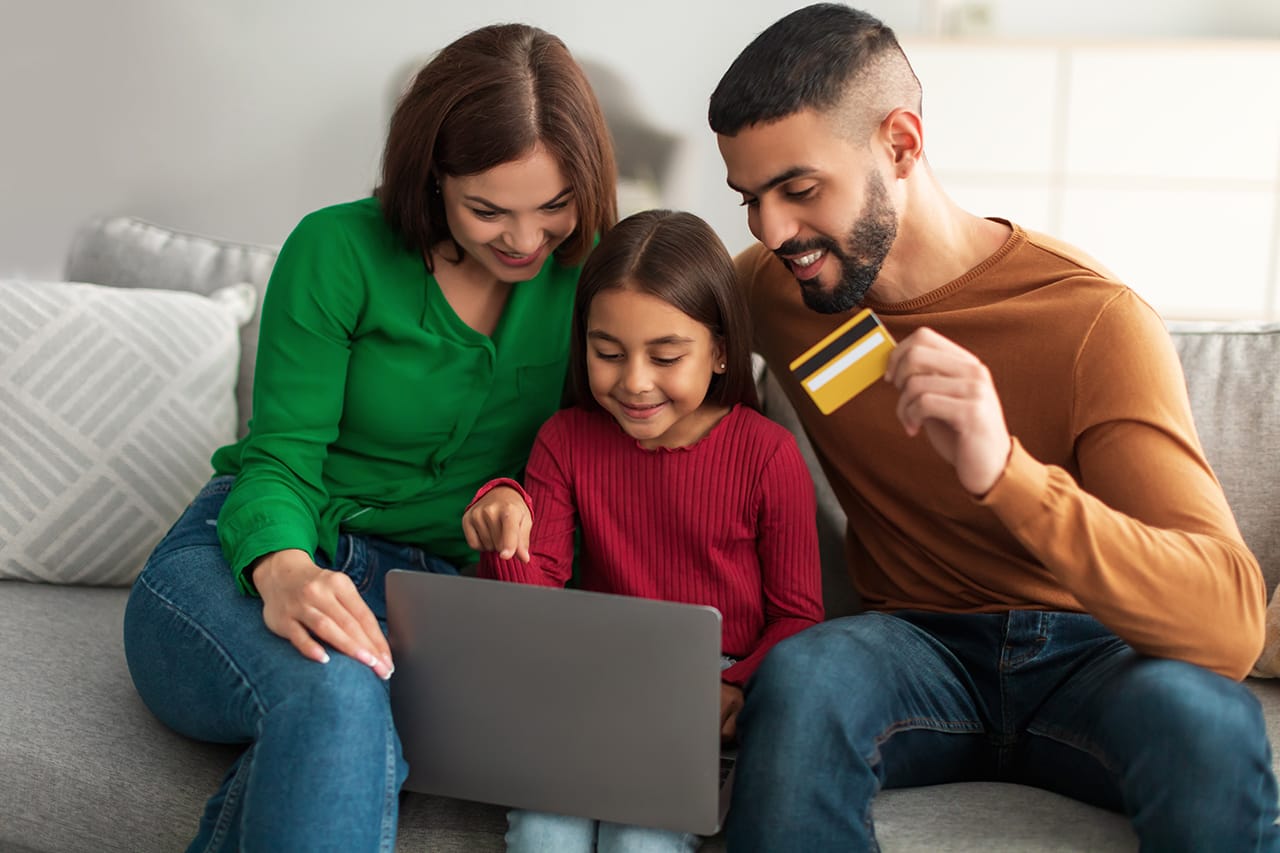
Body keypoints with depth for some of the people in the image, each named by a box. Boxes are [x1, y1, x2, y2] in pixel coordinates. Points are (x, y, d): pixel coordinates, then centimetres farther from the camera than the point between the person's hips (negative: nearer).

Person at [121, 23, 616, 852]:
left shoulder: (584, 275, 2)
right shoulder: (338, 250, -8)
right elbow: (281, 459, -9)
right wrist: (282, 570, -33)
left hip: (429, 590, 2)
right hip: (249, 559, -1)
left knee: (346, 725, -38)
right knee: (333, 692, -40)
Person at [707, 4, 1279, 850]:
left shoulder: (1094, 320, -16)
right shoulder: (771, 288, -1)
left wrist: (1004, 473, -43)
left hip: (1091, 651, -1)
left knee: (1205, 717, -36)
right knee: (800, 678, -33)